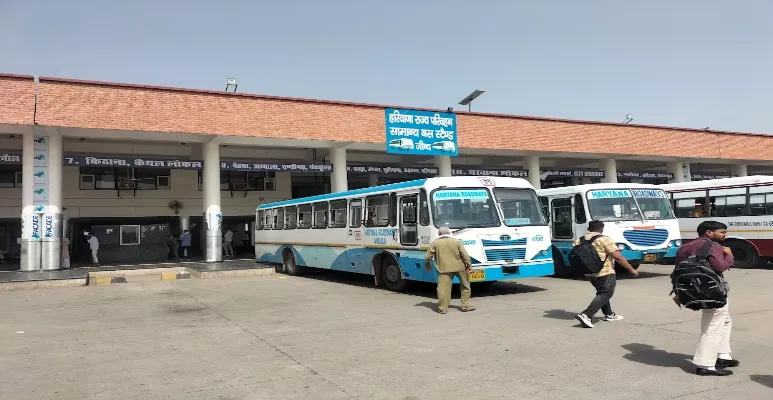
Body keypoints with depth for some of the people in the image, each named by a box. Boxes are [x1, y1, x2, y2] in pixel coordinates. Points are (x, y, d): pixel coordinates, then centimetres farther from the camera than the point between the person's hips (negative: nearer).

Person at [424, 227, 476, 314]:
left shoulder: (434, 243, 3)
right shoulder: (457, 241, 4)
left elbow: (428, 256, 3)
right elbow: (465, 255, -1)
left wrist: (427, 265, 20)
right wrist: (469, 265, 4)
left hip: (444, 269, -2)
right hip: (459, 267, 2)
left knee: (443, 288, -2)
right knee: (465, 285, 20)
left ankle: (442, 308, -4)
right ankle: (466, 305, 22)